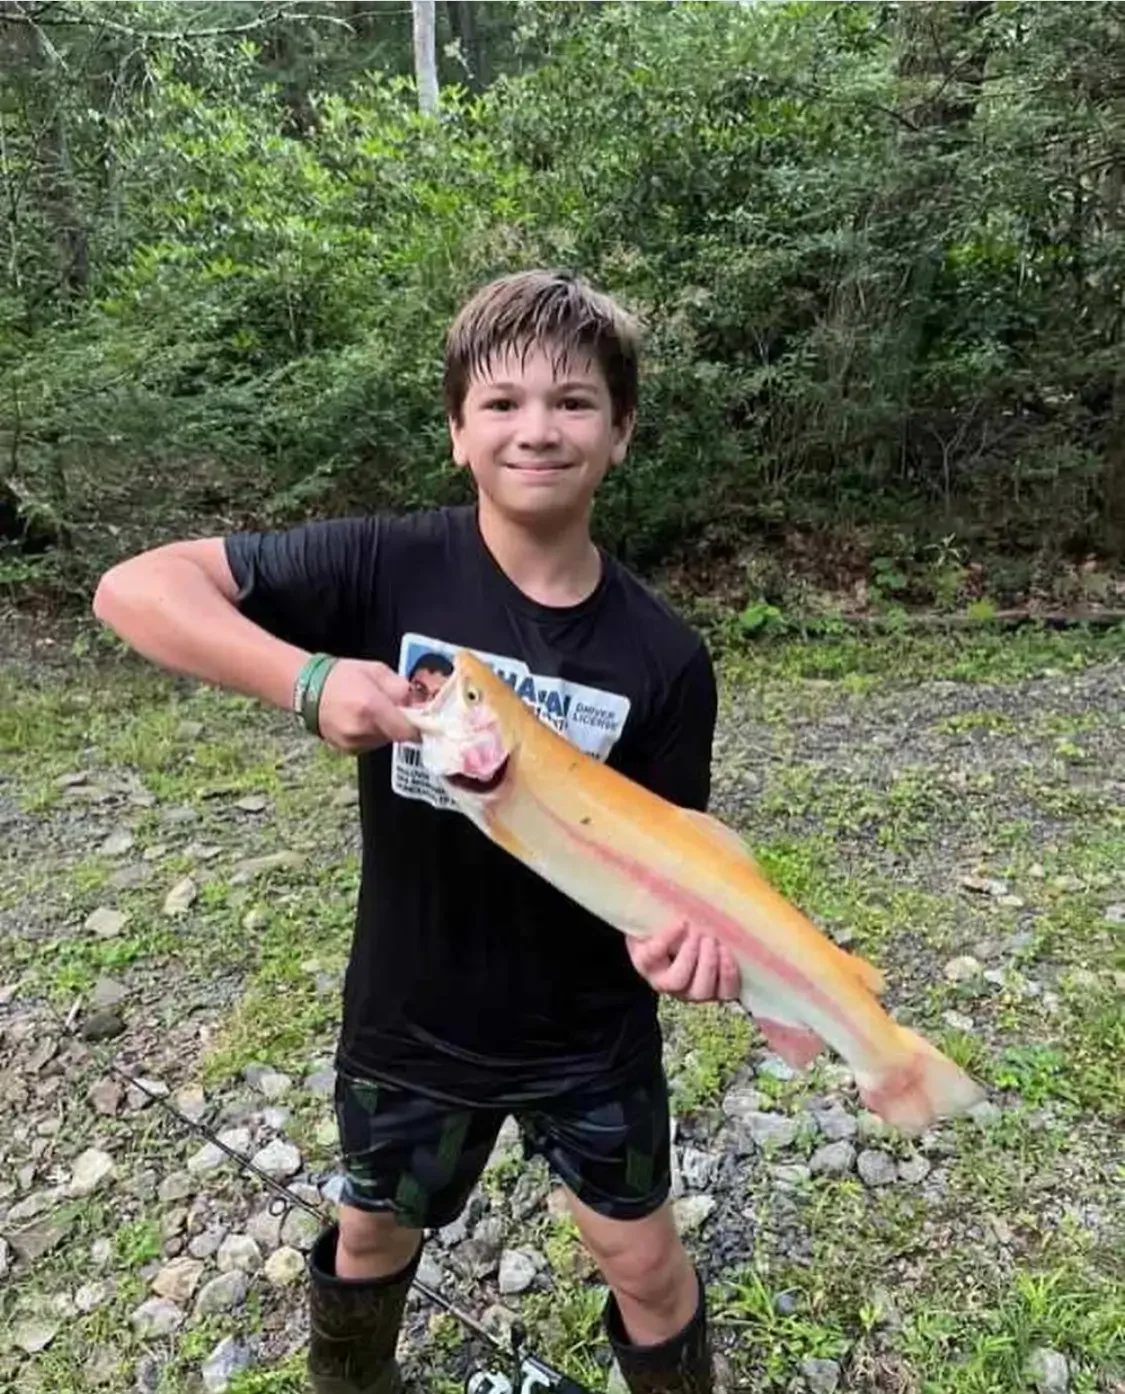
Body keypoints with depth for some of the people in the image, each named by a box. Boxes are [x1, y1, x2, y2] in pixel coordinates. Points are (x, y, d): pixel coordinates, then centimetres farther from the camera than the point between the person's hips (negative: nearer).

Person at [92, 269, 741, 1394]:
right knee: (374, 1233, 29)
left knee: (645, 1264, 18)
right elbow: (135, 587, -21)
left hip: (589, 1032, -1)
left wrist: (683, 923, -32)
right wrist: (310, 680, -36)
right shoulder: (387, 567, -19)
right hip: (408, 1017, 2)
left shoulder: (662, 657, -16)